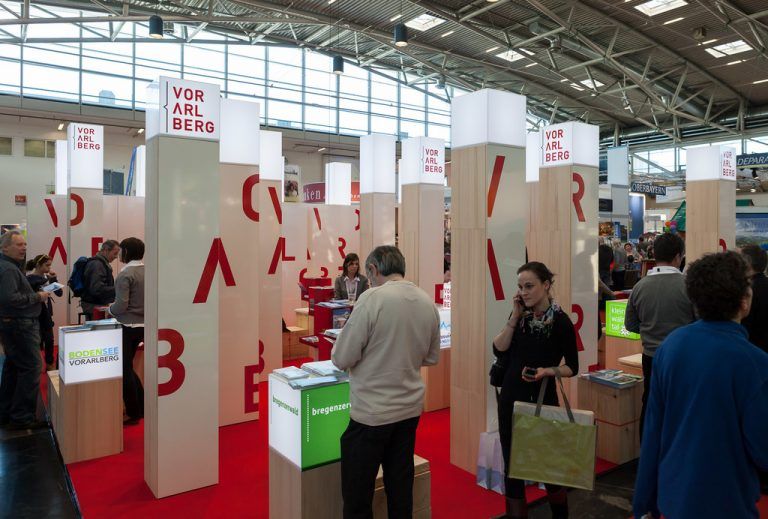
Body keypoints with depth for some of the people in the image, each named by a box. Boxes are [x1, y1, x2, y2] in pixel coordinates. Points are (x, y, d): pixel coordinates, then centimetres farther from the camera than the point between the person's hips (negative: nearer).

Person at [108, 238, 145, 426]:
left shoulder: (126, 274, -17)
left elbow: (121, 306, -20)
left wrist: (110, 309, -1)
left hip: (127, 326, -7)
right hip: (143, 325, 7)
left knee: (125, 370, 6)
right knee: (128, 367, 20)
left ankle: (133, 414, 14)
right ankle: (142, 407, 25)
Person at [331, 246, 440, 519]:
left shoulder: (372, 298, -17)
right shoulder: (428, 302, 1)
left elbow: (342, 359, -15)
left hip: (372, 413, -6)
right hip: (410, 409, 6)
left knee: (357, 496, 10)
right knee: (401, 490, 19)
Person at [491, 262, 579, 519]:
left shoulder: (560, 321, -11)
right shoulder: (520, 314, 2)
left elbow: (572, 367, -5)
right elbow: (499, 350, -6)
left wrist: (546, 371, -22)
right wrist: (515, 317, -11)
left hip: (543, 400, -3)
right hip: (510, 398, 3)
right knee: (512, 466, 7)